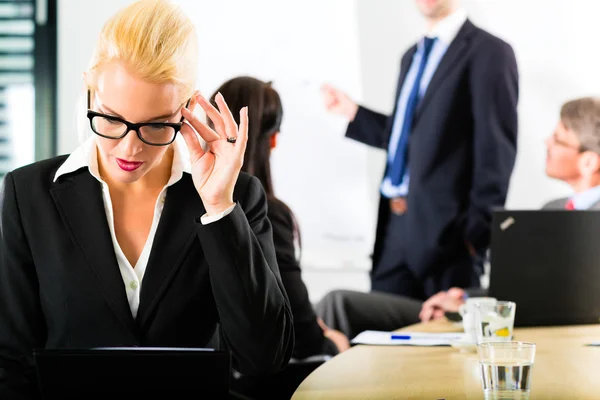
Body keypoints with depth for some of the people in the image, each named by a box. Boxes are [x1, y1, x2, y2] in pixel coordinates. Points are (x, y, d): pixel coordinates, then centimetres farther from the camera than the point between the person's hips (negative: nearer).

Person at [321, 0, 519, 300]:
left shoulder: (487, 53, -7)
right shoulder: (413, 56, 18)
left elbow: (496, 152, -12)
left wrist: (478, 231, -16)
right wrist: (353, 113, 18)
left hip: (444, 228, -7)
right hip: (395, 225, 7)